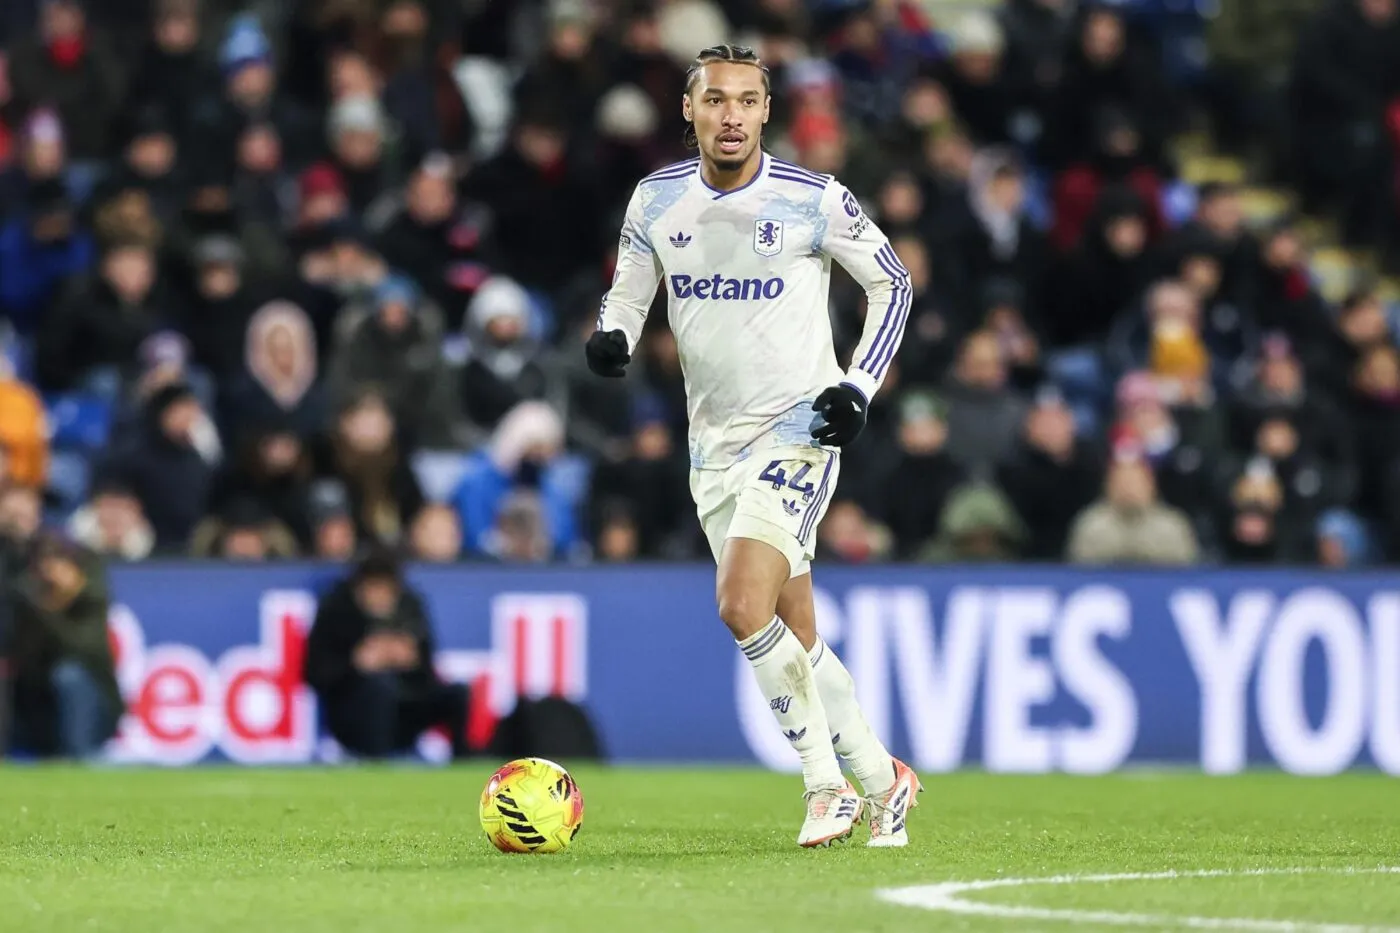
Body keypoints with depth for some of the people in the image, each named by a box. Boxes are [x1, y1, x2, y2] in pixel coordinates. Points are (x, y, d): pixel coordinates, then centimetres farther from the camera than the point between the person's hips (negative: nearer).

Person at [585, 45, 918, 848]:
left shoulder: (815, 201, -10)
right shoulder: (657, 201, 1)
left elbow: (894, 284, 2)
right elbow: (629, 291, 15)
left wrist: (860, 386, -8)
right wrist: (611, 337, -8)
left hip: (798, 429, -5)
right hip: (713, 443, 5)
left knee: (743, 606, -22)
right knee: (795, 637, 8)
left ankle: (826, 784, -8)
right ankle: (882, 780, 24)